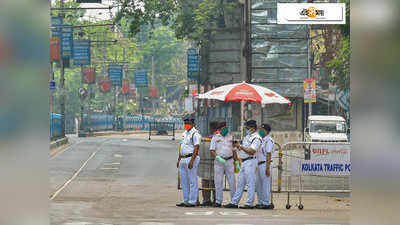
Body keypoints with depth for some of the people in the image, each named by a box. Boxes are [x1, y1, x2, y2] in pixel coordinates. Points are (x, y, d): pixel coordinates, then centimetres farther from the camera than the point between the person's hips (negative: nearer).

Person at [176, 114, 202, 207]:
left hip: (191, 158, -9)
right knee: (184, 181, 11)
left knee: (192, 181, -5)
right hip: (183, 159, 9)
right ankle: (186, 200, 16)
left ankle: (192, 201, -5)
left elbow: (196, 148, -16)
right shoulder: (185, 133, 19)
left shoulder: (195, 134, -9)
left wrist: (191, 161, -23)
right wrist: (179, 159, 19)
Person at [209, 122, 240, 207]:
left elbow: (234, 151, 15)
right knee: (218, 182, -1)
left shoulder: (230, 137, 11)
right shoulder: (215, 138, 4)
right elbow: (212, 150, -3)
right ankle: (218, 201, 3)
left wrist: (237, 162, 9)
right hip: (218, 162, -1)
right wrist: (218, 157, -19)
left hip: (229, 161, 1)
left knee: (232, 181, -2)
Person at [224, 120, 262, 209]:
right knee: (240, 183, 10)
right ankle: (234, 202, 12)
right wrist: (237, 146, 5)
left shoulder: (256, 138, -11)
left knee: (250, 183, -6)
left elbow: (251, 151, -21)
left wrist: (240, 146, -15)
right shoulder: (248, 137, 18)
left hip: (250, 162, -10)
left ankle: (250, 204, -4)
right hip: (244, 162, 10)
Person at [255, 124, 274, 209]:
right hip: (260, 164, 10)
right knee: (258, 185, 12)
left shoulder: (268, 140, -12)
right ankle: (261, 202, 19)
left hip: (265, 164, -10)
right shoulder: (262, 140, 17)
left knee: (265, 184, -5)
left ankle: (266, 203, -2)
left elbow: (269, 155, -17)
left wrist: (267, 168, -21)